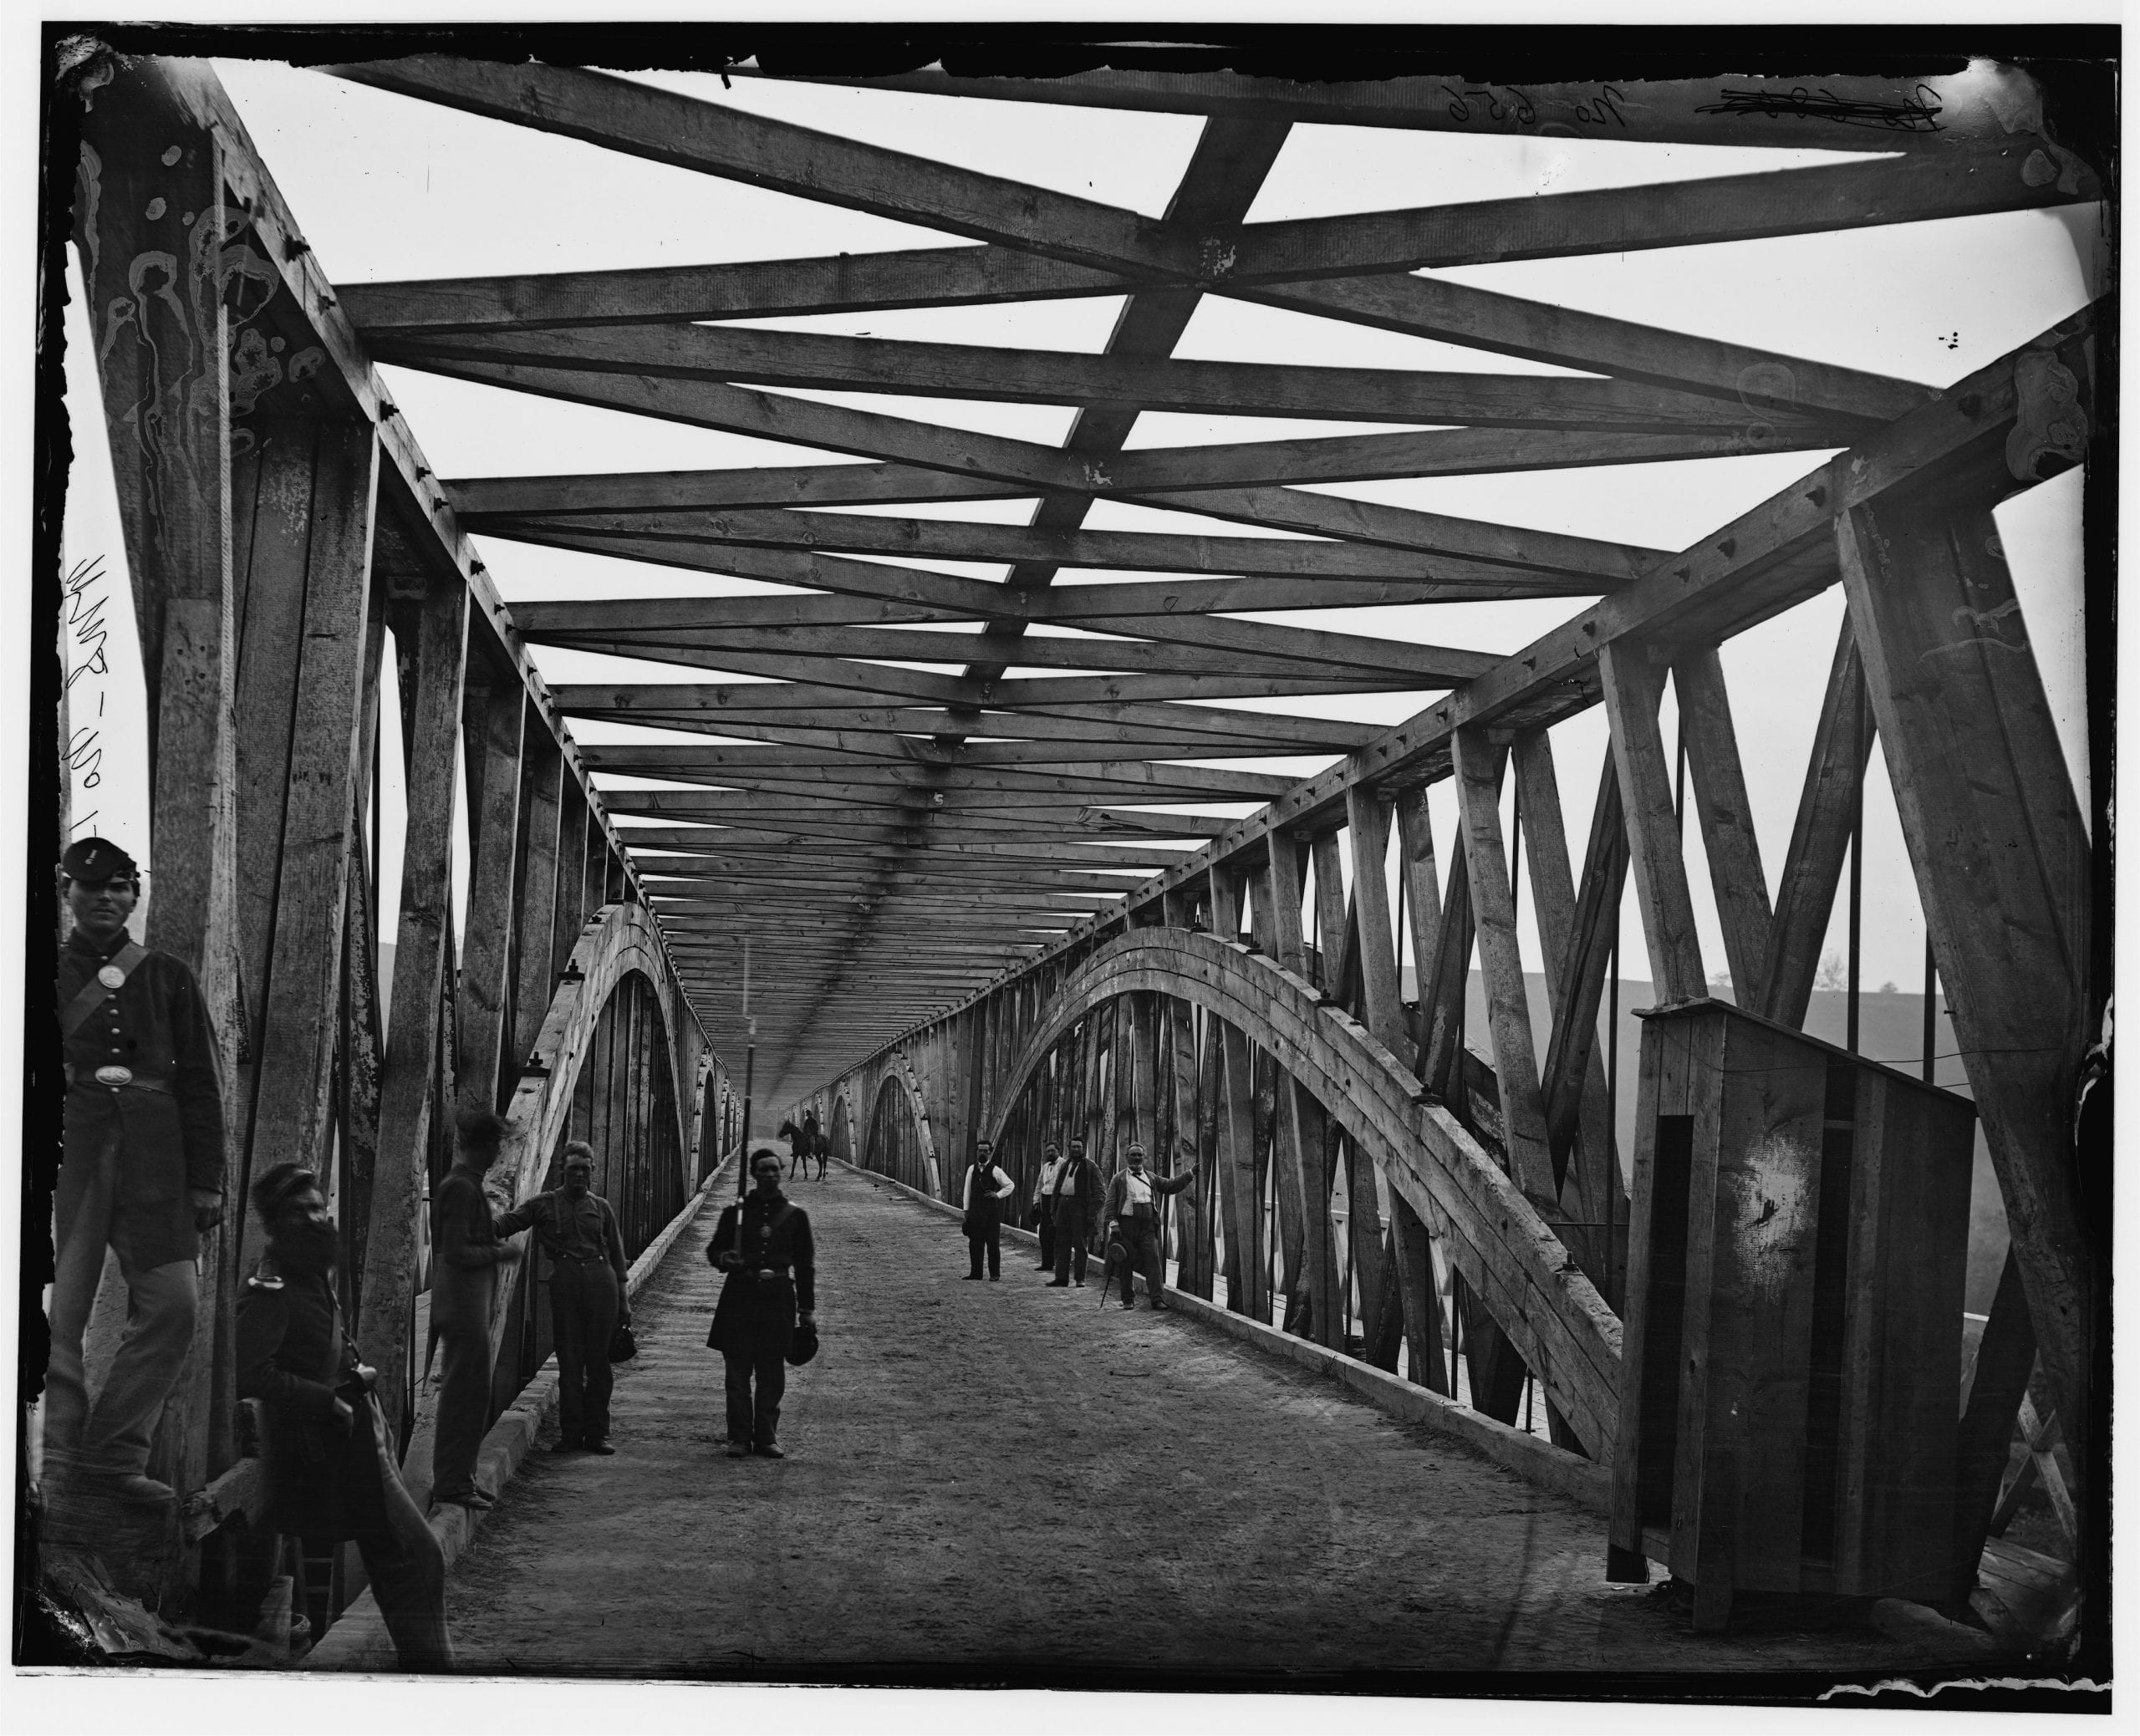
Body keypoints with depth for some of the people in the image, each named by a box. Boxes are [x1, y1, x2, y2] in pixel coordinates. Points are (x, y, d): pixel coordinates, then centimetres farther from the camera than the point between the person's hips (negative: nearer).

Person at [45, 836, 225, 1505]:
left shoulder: (168, 978, 14)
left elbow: (201, 1082, 12)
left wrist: (205, 1180, 6)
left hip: (152, 1158, 2)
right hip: (68, 1149, -2)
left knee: (173, 1303, -6)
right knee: (58, 1309, -6)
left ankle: (114, 1451, 3)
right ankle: (60, 1456, -1)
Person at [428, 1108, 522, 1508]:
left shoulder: (463, 1185, 14)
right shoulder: (462, 1188, -17)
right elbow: (456, 1253, -21)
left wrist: (495, 1243, 13)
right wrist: (499, 1253, -12)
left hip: (468, 1304, 10)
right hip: (464, 1304, -10)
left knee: (467, 1394, 15)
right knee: (466, 1393, -6)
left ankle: (458, 1476, 22)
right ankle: (451, 1483, -1)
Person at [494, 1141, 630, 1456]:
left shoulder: (600, 1207, 13)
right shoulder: (545, 1204, 9)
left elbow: (616, 1254, 16)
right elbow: (508, 1223, -2)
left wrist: (623, 1298, 13)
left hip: (601, 1280, 1)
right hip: (564, 1283, -1)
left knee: (598, 1360, 2)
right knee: (569, 1362, 0)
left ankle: (597, 1433, 9)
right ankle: (570, 1433, 7)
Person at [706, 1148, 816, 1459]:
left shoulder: (795, 1215, 6)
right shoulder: (736, 1212, 5)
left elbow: (805, 1263, 8)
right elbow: (713, 1249, 13)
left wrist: (807, 1308, 5)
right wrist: (723, 1258, -12)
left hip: (778, 1297, 0)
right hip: (740, 1296, 0)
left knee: (772, 1375, 3)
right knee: (738, 1373, 0)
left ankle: (766, 1438, 11)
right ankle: (740, 1438, 6)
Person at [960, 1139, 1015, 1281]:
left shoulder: (995, 1170, -2)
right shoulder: (972, 1169, 9)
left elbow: (1010, 1185, 6)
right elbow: (968, 1189, 11)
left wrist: (998, 1195, -6)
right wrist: (966, 1209, 9)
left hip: (991, 1209, -4)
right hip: (975, 1209, 4)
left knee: (993, 1242, -1)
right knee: (975, 1242, 6)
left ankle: (994, 1273, 5)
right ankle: (976, 1272, 13)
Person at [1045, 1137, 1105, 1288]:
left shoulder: (1090, 1166, 0)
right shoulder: (1064, 1165, 18)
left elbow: (1097, 1192, -5)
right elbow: (1057, 1187, 21)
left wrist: (1091, 1213, -13)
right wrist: (1054, 1208, 12)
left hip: (1079, 1206, -6)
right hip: (1063, 1204, 6)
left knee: (1079, 1244, -3)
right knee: (1062, 1243, 5)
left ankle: (1080, 1279, 1)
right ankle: (1061, 1278, 9)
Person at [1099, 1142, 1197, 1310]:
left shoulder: (1152, 1179, 20)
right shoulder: (1119, 1179, 9)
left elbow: (1172, 1185, 16)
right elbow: (1110, 1203, 2)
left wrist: (1190, 1173, 5)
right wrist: (1113, 1224, -9)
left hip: (1148, 1225, 2)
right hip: (1126, 1224, -2)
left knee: (1152, 1259, -9)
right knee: (1126, 1262, 0)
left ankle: (1157, 1298, -13)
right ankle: (1128, 1299, 10)